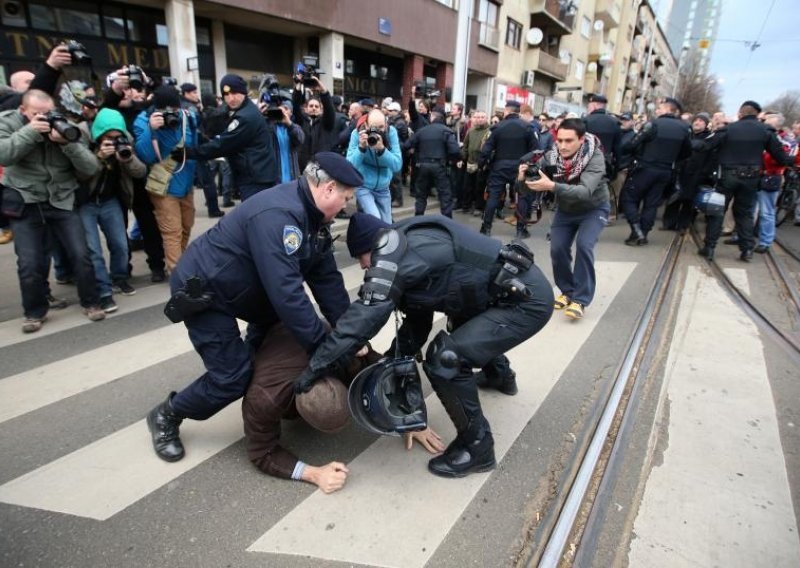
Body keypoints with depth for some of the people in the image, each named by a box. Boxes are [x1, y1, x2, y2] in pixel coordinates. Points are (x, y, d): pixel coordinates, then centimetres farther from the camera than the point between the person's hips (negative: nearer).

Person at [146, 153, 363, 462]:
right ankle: (165, 416, 16)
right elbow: (286, 290, -38)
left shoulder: (310, 214, -3)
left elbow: (326, 278, -5)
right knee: (232, 377, -8)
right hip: (201, 291, -9)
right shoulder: (278, 215, -33)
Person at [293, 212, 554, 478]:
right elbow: (417, 319, 17)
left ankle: (477, 446, 0)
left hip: (528, 299, -11)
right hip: (513, 290, 11)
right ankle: (501, 375, 58)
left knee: (446, 357, -20)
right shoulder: (413, 248, 13)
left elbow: (366, 313, -22)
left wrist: (316, 365, -15)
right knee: (464, 329, 34)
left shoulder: (393, 246, -16)